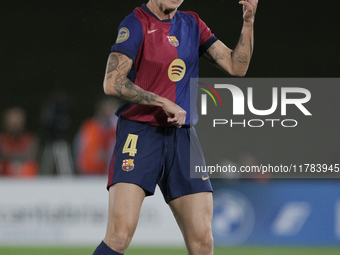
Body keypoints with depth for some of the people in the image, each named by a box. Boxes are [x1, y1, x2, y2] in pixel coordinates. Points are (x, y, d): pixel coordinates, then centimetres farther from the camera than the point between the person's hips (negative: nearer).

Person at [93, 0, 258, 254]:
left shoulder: (191, 24, 14)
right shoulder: (136, 24, -4)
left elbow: (236, 66, 10)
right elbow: (112, 83, -14)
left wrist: (248, 22, -3)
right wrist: (164, 103, -15)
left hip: (183, 138, 5)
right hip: (139, 134, -5)